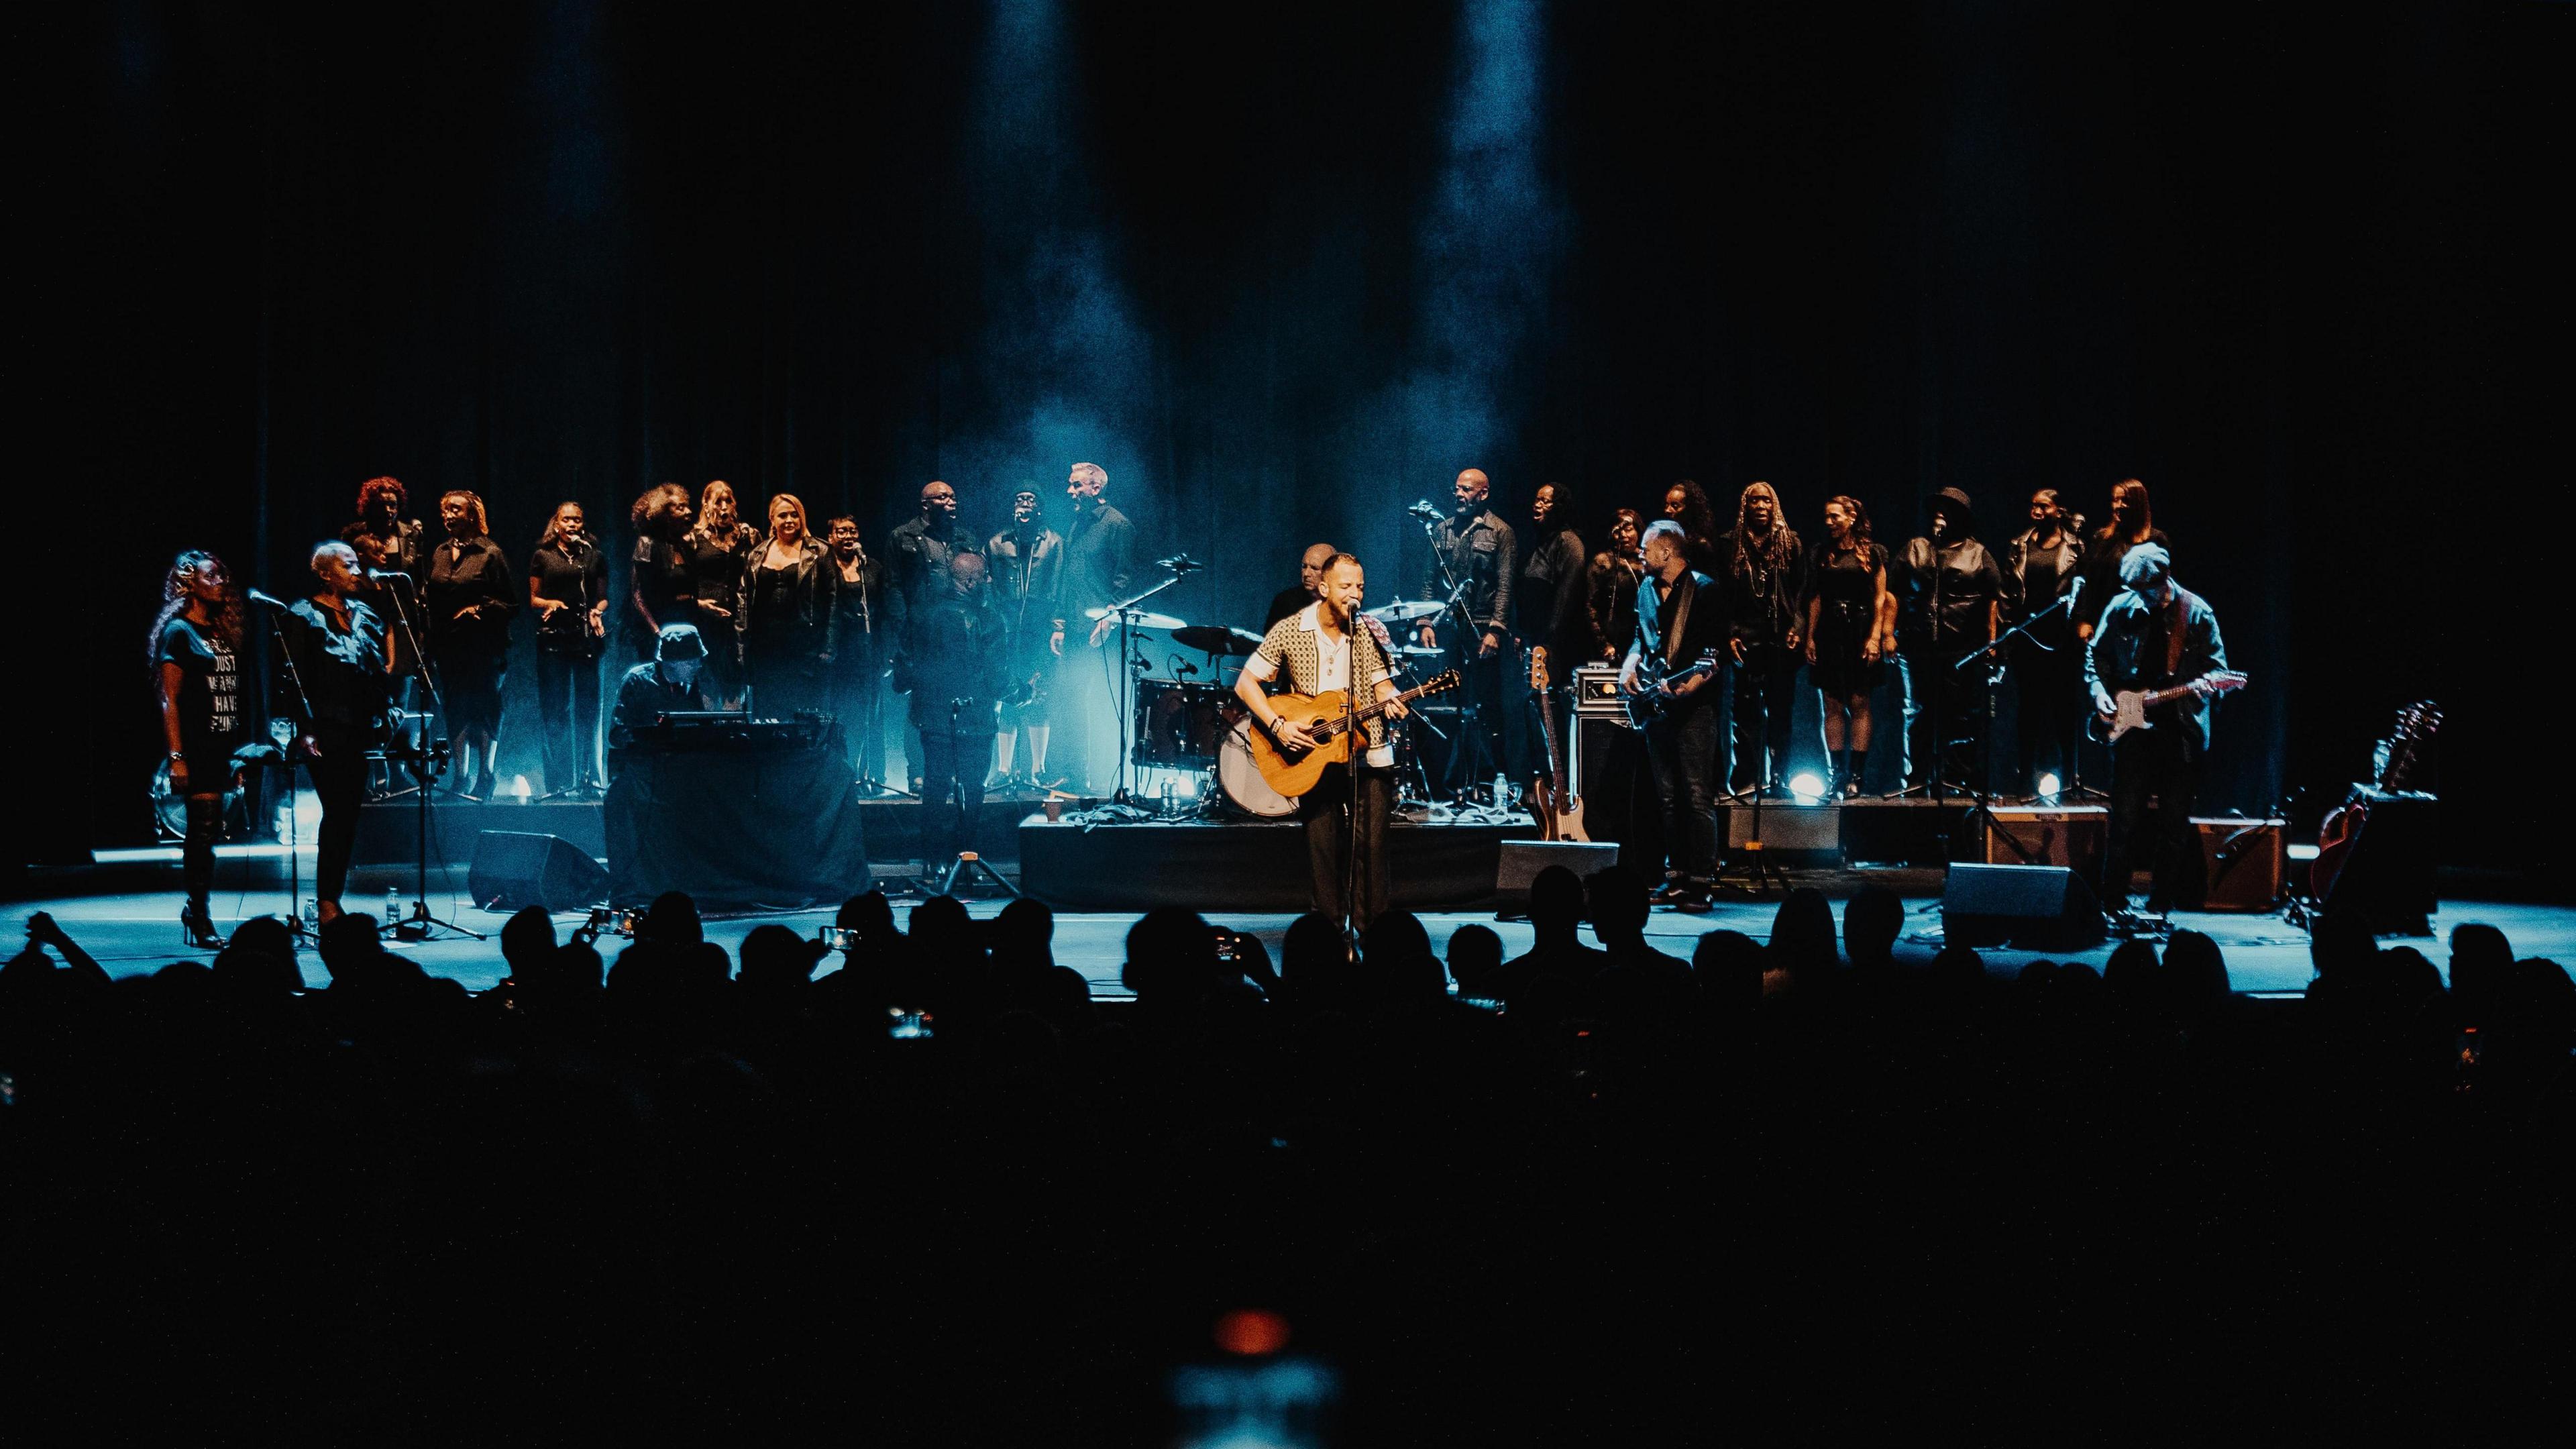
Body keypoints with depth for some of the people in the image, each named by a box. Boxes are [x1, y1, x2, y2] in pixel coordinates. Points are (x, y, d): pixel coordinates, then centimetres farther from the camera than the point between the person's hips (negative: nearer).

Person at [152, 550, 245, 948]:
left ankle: (195, 910, 16)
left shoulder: (223, 631, 16)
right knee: (203, 831, -6)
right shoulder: (178, 632, -5)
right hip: (197, 747, -7)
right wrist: (176, 757, -17)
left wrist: (242, 749, 11)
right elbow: (170, 701, -11)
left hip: (223, 746, 7)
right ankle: (201, 921, -1)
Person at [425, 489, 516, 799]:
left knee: (484, 715, -2)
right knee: (456, 714, 6)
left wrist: (479, 609, -17)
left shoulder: (490, 553, -4)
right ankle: (463, 778, 12)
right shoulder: (439, 554, 12)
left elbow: (509, 604, -5)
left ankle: (485, 780, 6)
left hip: (483, 647, -5)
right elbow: (430, 599, 19)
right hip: (448, 647, 5)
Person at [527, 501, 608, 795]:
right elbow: (533, 598, 10)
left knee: (588, 708, 1)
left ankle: (586, 776, 6)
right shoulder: (543, 556, 9)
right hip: (553, 636, -1)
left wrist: (598, 611, -8)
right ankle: (558, 779, 1)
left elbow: (603, 598, 13)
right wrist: (550, 604, -10)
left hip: (587, 637, 1)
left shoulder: (595, 557, 13)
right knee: (554, 710, -2)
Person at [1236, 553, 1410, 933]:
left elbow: (1382, 686, 1)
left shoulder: (1372, 634, 1)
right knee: (1324, 849, 1)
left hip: (1367, 755, 1)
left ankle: (1372, 930, 2)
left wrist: (1391, 701, -23)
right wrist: (1278, 726, -14)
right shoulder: (1289, 631, -4)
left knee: (1371, 845, -6)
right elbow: (1246, 684, -2)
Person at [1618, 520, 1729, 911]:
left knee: (1698, 796, -9)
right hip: (1656, 703, 7)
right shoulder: (1647, 589, 14)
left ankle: (1700, 882, -8)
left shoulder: (1705, 590, -8)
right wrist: (1631, 663, 4)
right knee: (1669, 796, 10)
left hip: (1694, 704, -7)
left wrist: (1694, 680, -26)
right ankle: (1676, 877, 15)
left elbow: (1718, 648, -11)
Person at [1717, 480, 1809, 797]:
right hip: (1746, 637, -1)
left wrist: (1797, 628, -4)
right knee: (1746, 708, -4)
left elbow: (1802, 590, 8)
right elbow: (1722, 594, 6)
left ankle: (1779, 779, 6)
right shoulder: (1730, 544, 8)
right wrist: (1729, 635, -3)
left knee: (1780, 708, 2)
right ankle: (1747, 779, -1)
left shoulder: (1790, 542, 9)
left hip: (1781, 638, 1)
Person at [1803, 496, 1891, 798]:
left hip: (1860, 632, -3)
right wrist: (1810, 638, 5)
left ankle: (1855, 776, -4)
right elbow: (1815, 599, 12)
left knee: (1859, 704, -5)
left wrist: (1876, 636, -8)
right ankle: (1837, 776, 3)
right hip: (1829, 634, 3)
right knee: (1832, 706, 1)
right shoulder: (1820, 554, 11)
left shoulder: (1872, 554, 3)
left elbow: (1880, 599, 1)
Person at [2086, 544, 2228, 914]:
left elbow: (2217, 663, 1)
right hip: (2133, 724, 1)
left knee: (2175, 821, 5)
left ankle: (2160, 903, 15)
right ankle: (2113, 900, 8)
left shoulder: (2197, 612, -3)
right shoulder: (2122, 608, 2)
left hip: (2182, 728, -1)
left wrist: (2205, 683, -20)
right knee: (2126, 815, -1)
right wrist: (2099, 689, -5)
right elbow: (2096, 655, 11)